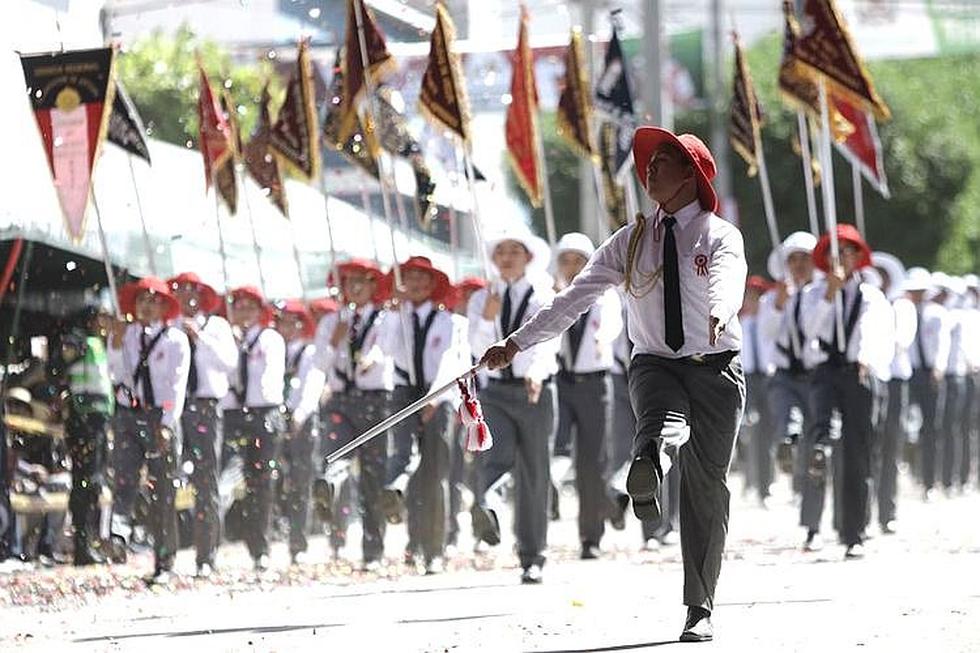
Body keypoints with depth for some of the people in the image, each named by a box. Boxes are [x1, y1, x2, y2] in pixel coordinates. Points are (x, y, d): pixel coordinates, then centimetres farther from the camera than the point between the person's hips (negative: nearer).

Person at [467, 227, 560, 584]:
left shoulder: (544, 299, 1)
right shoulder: (481, 300, 9)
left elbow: (549, 343, -16)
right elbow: (479, 350, -1)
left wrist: (537, 373, -36)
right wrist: (487, 320, -20)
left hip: (535, 393, -2)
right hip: (496, 391, 2)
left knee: (533, 475, 1)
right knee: (496, 454, -29)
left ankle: (531, 559, 6)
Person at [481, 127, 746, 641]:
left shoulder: (720, 236, 0)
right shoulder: (631, 241, 11)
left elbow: (728, 281, -23)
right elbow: (576, 296, 8)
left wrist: (719, 314, -48)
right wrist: (517, 343, 0)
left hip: (715, 367, -1)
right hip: (654, 364, 1)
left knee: (707, 487, -1)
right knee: (666, 418, -35)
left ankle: (700, 609, 3)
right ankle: (648, 468, -71)